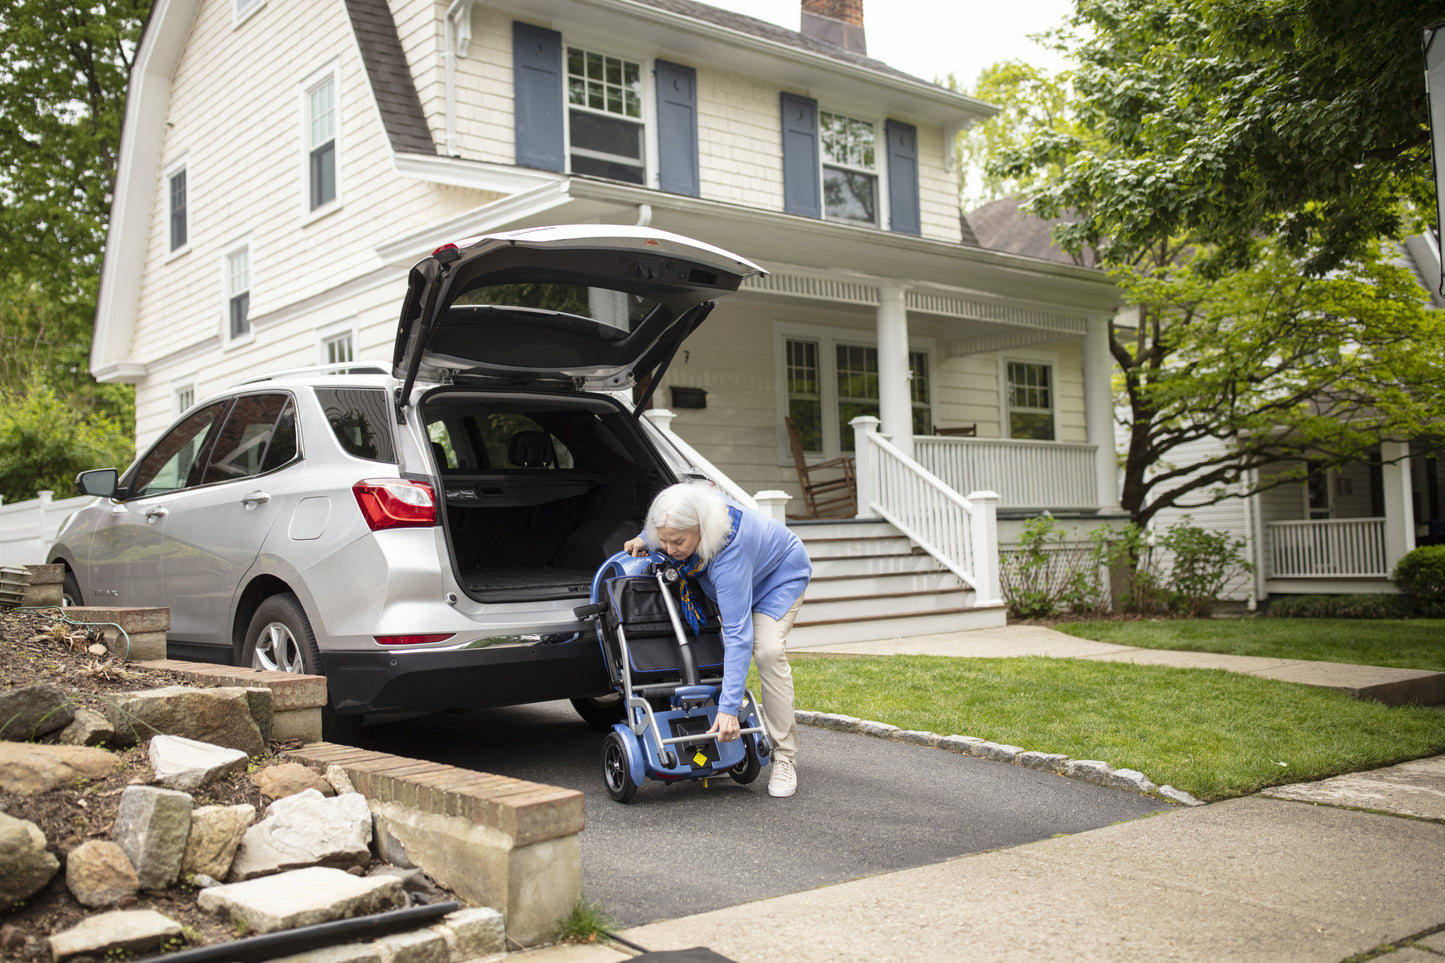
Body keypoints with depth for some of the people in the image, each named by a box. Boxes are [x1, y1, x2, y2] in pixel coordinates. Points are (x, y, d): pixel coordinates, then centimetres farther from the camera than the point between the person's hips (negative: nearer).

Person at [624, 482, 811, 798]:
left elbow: (737, 633, -47)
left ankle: (784, 759, -16)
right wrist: (645, 539, -12)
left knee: (768, 650, -24)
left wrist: (729, 708, -49)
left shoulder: (729, 553, -46)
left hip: (781, 572, -8)